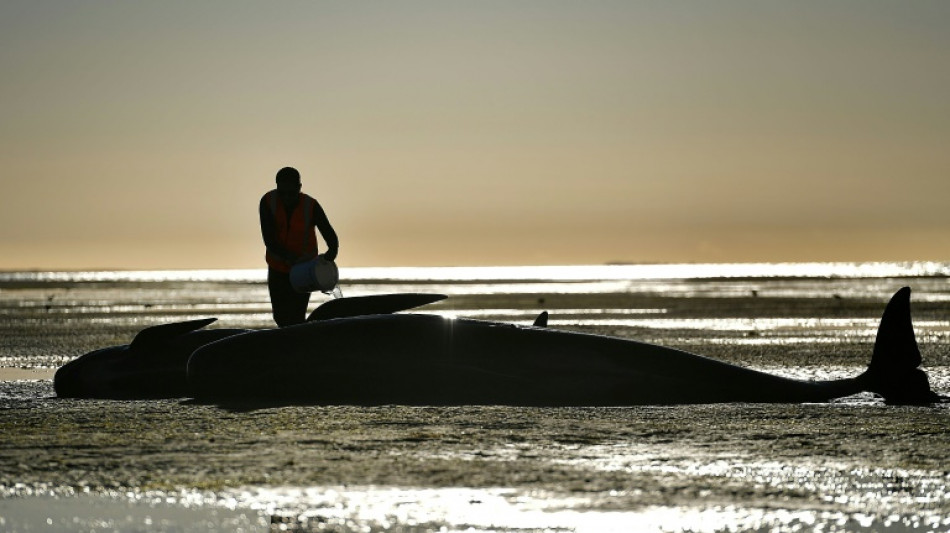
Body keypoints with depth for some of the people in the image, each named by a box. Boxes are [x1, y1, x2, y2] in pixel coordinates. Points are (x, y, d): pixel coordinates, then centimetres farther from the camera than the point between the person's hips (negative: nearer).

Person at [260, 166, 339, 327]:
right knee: (280, 317, 17)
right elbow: (269, 240, -24)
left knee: (295, 319, -14)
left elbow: (331, 238, -27)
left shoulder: (311, 206, -22)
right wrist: (292, 259, -38)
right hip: (277, 269, 3)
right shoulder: (268, 202, -20)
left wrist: (331, 254, -51)